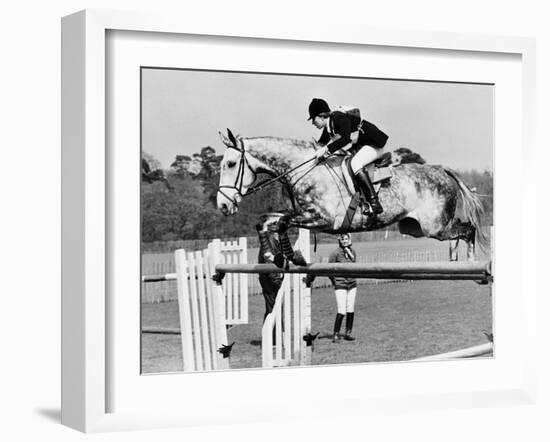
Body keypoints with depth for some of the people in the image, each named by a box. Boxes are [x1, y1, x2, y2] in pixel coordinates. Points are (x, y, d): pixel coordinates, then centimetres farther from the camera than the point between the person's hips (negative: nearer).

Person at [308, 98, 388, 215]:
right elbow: (321, 143, 15)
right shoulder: (328, 127, 6)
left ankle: (374, 204, -37)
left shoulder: (340, 118, -22)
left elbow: (346, 138, -37)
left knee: (355, 163, -33)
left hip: (374, 144, -10)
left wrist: (327, 149, -40)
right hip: (358, 147, 10)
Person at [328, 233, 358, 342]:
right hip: (340, 285, -5)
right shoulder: (335, 253, -10)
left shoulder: (352, 251, 5)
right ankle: (336, 334, -2)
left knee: (351, 310, 6)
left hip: (352, 284, 5)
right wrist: (334, 281, 2)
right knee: (341, 311, -11)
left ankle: (348, 333, 16)